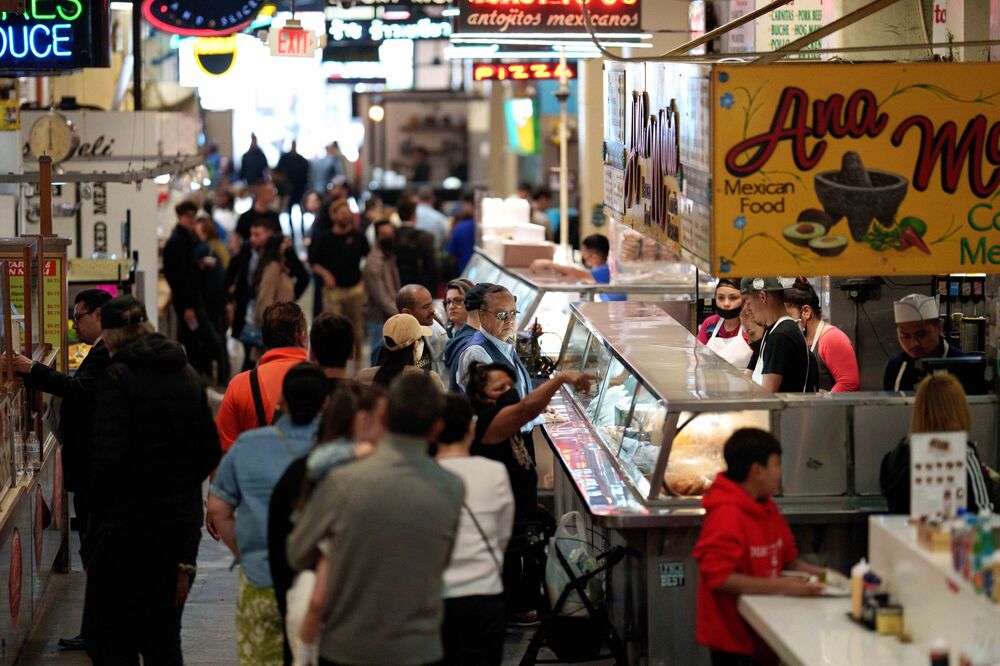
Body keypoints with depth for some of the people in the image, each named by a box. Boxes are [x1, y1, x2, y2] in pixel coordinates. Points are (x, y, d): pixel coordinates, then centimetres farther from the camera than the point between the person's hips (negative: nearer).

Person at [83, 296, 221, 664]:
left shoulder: (118, 378, -11)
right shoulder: (188, 376, 8)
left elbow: (109, 458, -16)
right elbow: (210, 451, 10)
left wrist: (96, 517, -6)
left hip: (127, 523, -6)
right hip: (181, 522, 6)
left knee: (105, 633, 2)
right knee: (162, 635, 14)